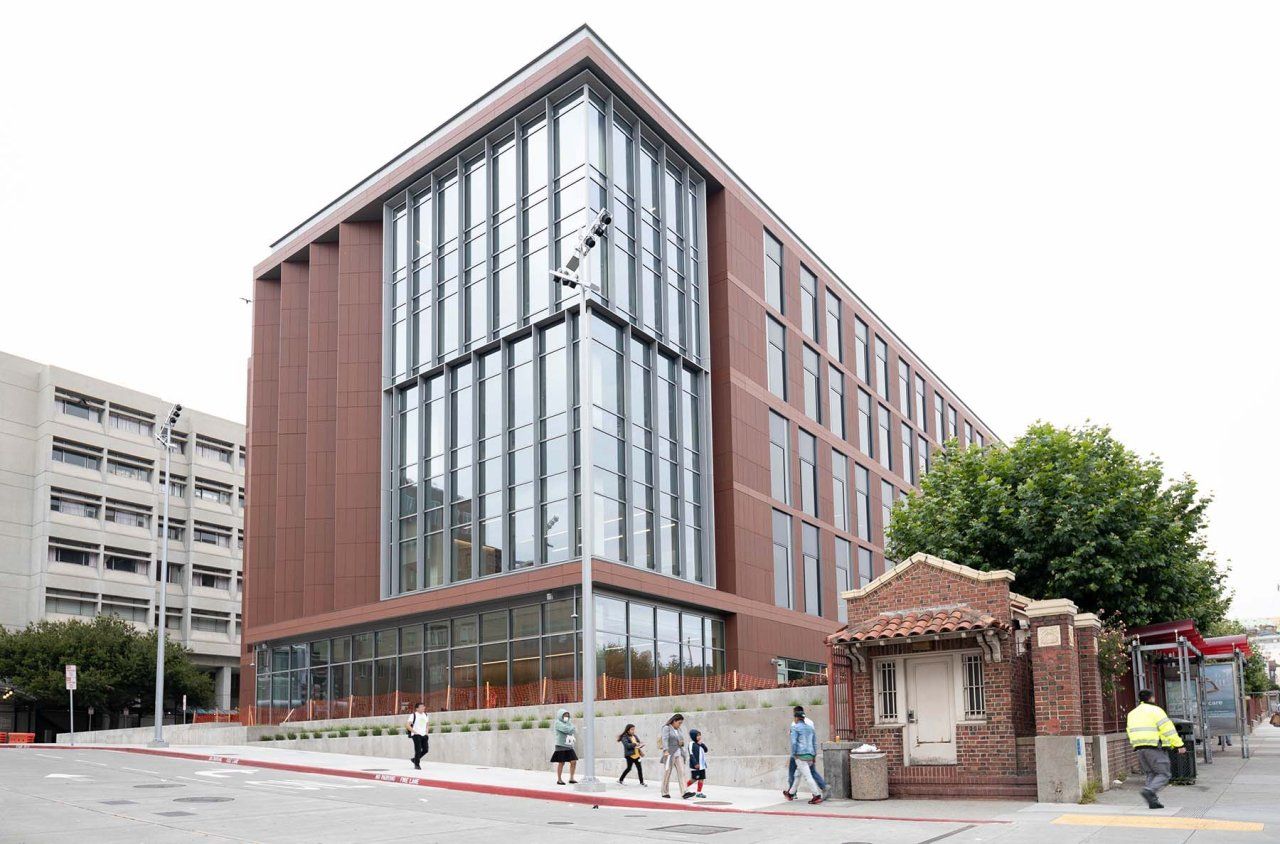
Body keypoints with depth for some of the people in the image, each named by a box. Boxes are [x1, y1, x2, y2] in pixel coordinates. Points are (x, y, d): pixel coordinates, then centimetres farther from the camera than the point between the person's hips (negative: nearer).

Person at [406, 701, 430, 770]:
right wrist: (414, 731, -15)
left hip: (424, 735, 6)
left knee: (425, 749, 0)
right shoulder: (413, 715, -7)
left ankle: (415, 759, 22)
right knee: (418, 750, -9)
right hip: (416, 735, -6)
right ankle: (416, 765, 5)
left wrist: (427, 731, 10)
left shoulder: (426, 715, 12)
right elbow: (407, 725, -11)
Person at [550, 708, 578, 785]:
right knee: (561, 763, -2)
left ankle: (571, 778, 11)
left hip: (569, 746, 7)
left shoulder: (568, 723, 16)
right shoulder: (557, 723, -8)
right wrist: (573, 728, -3)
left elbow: (574, 730, 5)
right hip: (561, 746, -7)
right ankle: (559, 780, 10)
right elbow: (566, 729, -20)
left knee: (573, 762, 0)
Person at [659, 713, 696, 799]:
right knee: (667, 773, 1)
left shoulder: (678, 729, 16)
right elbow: (665, 739, -19)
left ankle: (684, 793, -13)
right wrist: (666, 751, -32)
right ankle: (665, 792, 13)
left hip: (679, 753, 6)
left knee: (681, 772, -6)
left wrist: (682, 743, 2)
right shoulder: (666, 728, -5)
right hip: (669, 753, -6)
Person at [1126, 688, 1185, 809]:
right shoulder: (1155, 710, -5)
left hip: (1140, 749, 7)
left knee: (1151, 774, 13)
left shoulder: (1132, 713, 17)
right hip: (1155, 748, -7)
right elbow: (1168, 729, -10)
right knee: (1163, 774, -3)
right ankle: (1149, 791, -23)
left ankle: (1153, 801, 5)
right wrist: (1179, 745, -9)